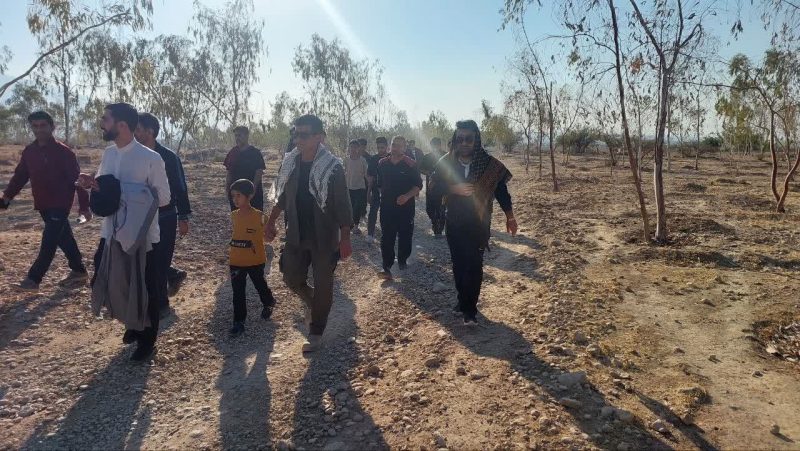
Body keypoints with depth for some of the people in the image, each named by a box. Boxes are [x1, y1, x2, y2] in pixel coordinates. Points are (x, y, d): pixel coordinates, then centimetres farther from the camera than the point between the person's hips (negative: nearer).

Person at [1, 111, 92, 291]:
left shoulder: (63, 151, -11)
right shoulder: (29, 151, 7)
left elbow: (77, 178, -12)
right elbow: (20, 175, 14)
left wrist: (84, 205, -14)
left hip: (61, 205, -7)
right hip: (43, 205, 7)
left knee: (48, 242, -7)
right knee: (64, 238, 14)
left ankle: (33, 278, -2)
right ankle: (79, 271, 25)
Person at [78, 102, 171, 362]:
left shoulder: (151, 158, -17)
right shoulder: (108, 153, 5)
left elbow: (164, 198, -14)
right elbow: (102, 187, 17)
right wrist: (90, 183, -6)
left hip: (143, 237, -6)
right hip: (112, 233, 7)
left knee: (145, 290, 9)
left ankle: (147, 342, 29)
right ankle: (134, 326, 43)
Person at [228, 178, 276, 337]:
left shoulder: (258, 216, -15)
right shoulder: (234, 215, 1)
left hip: (255, 260, -3)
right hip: (236, 261, 4)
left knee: (260, 285, 17)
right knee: (238, 292, 4)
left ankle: (268, 303, 46)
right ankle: (239, 322, 12)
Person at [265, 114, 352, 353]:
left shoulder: (332, 167, -15)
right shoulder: (290, 162, 2)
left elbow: (342, 206, -14)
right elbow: (282, 197, 14)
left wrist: (345, 238, -17)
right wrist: (271, 222, 11)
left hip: (324, 237, -5)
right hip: (296, 235, 5)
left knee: (323, 286, 5)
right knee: (291, 278, 11)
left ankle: (316, 334, 22)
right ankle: (311, 300, 43)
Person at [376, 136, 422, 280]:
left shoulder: (410, 164, -6)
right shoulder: (383, 163, 5)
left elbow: (418, 185, -6)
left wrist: (407, 196, -22)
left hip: (405, 207, -2)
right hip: (387, 207, 2)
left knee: (405, 236, 9)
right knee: (386, 238, -4)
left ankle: (402, 261, 29)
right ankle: (387, 268, -3)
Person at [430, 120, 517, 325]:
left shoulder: (489, 163, -9)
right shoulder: (446, 163, -4)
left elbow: (501, 189, 1)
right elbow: (434, 188, -4)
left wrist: (510, 217, 5)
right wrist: (453, 188, -22)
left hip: (479, 224, -3)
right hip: (454, 223, 3)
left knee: (474, 265, -6)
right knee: (458, 264, 13)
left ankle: (470, 309, 3)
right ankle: (463, 300, 30)